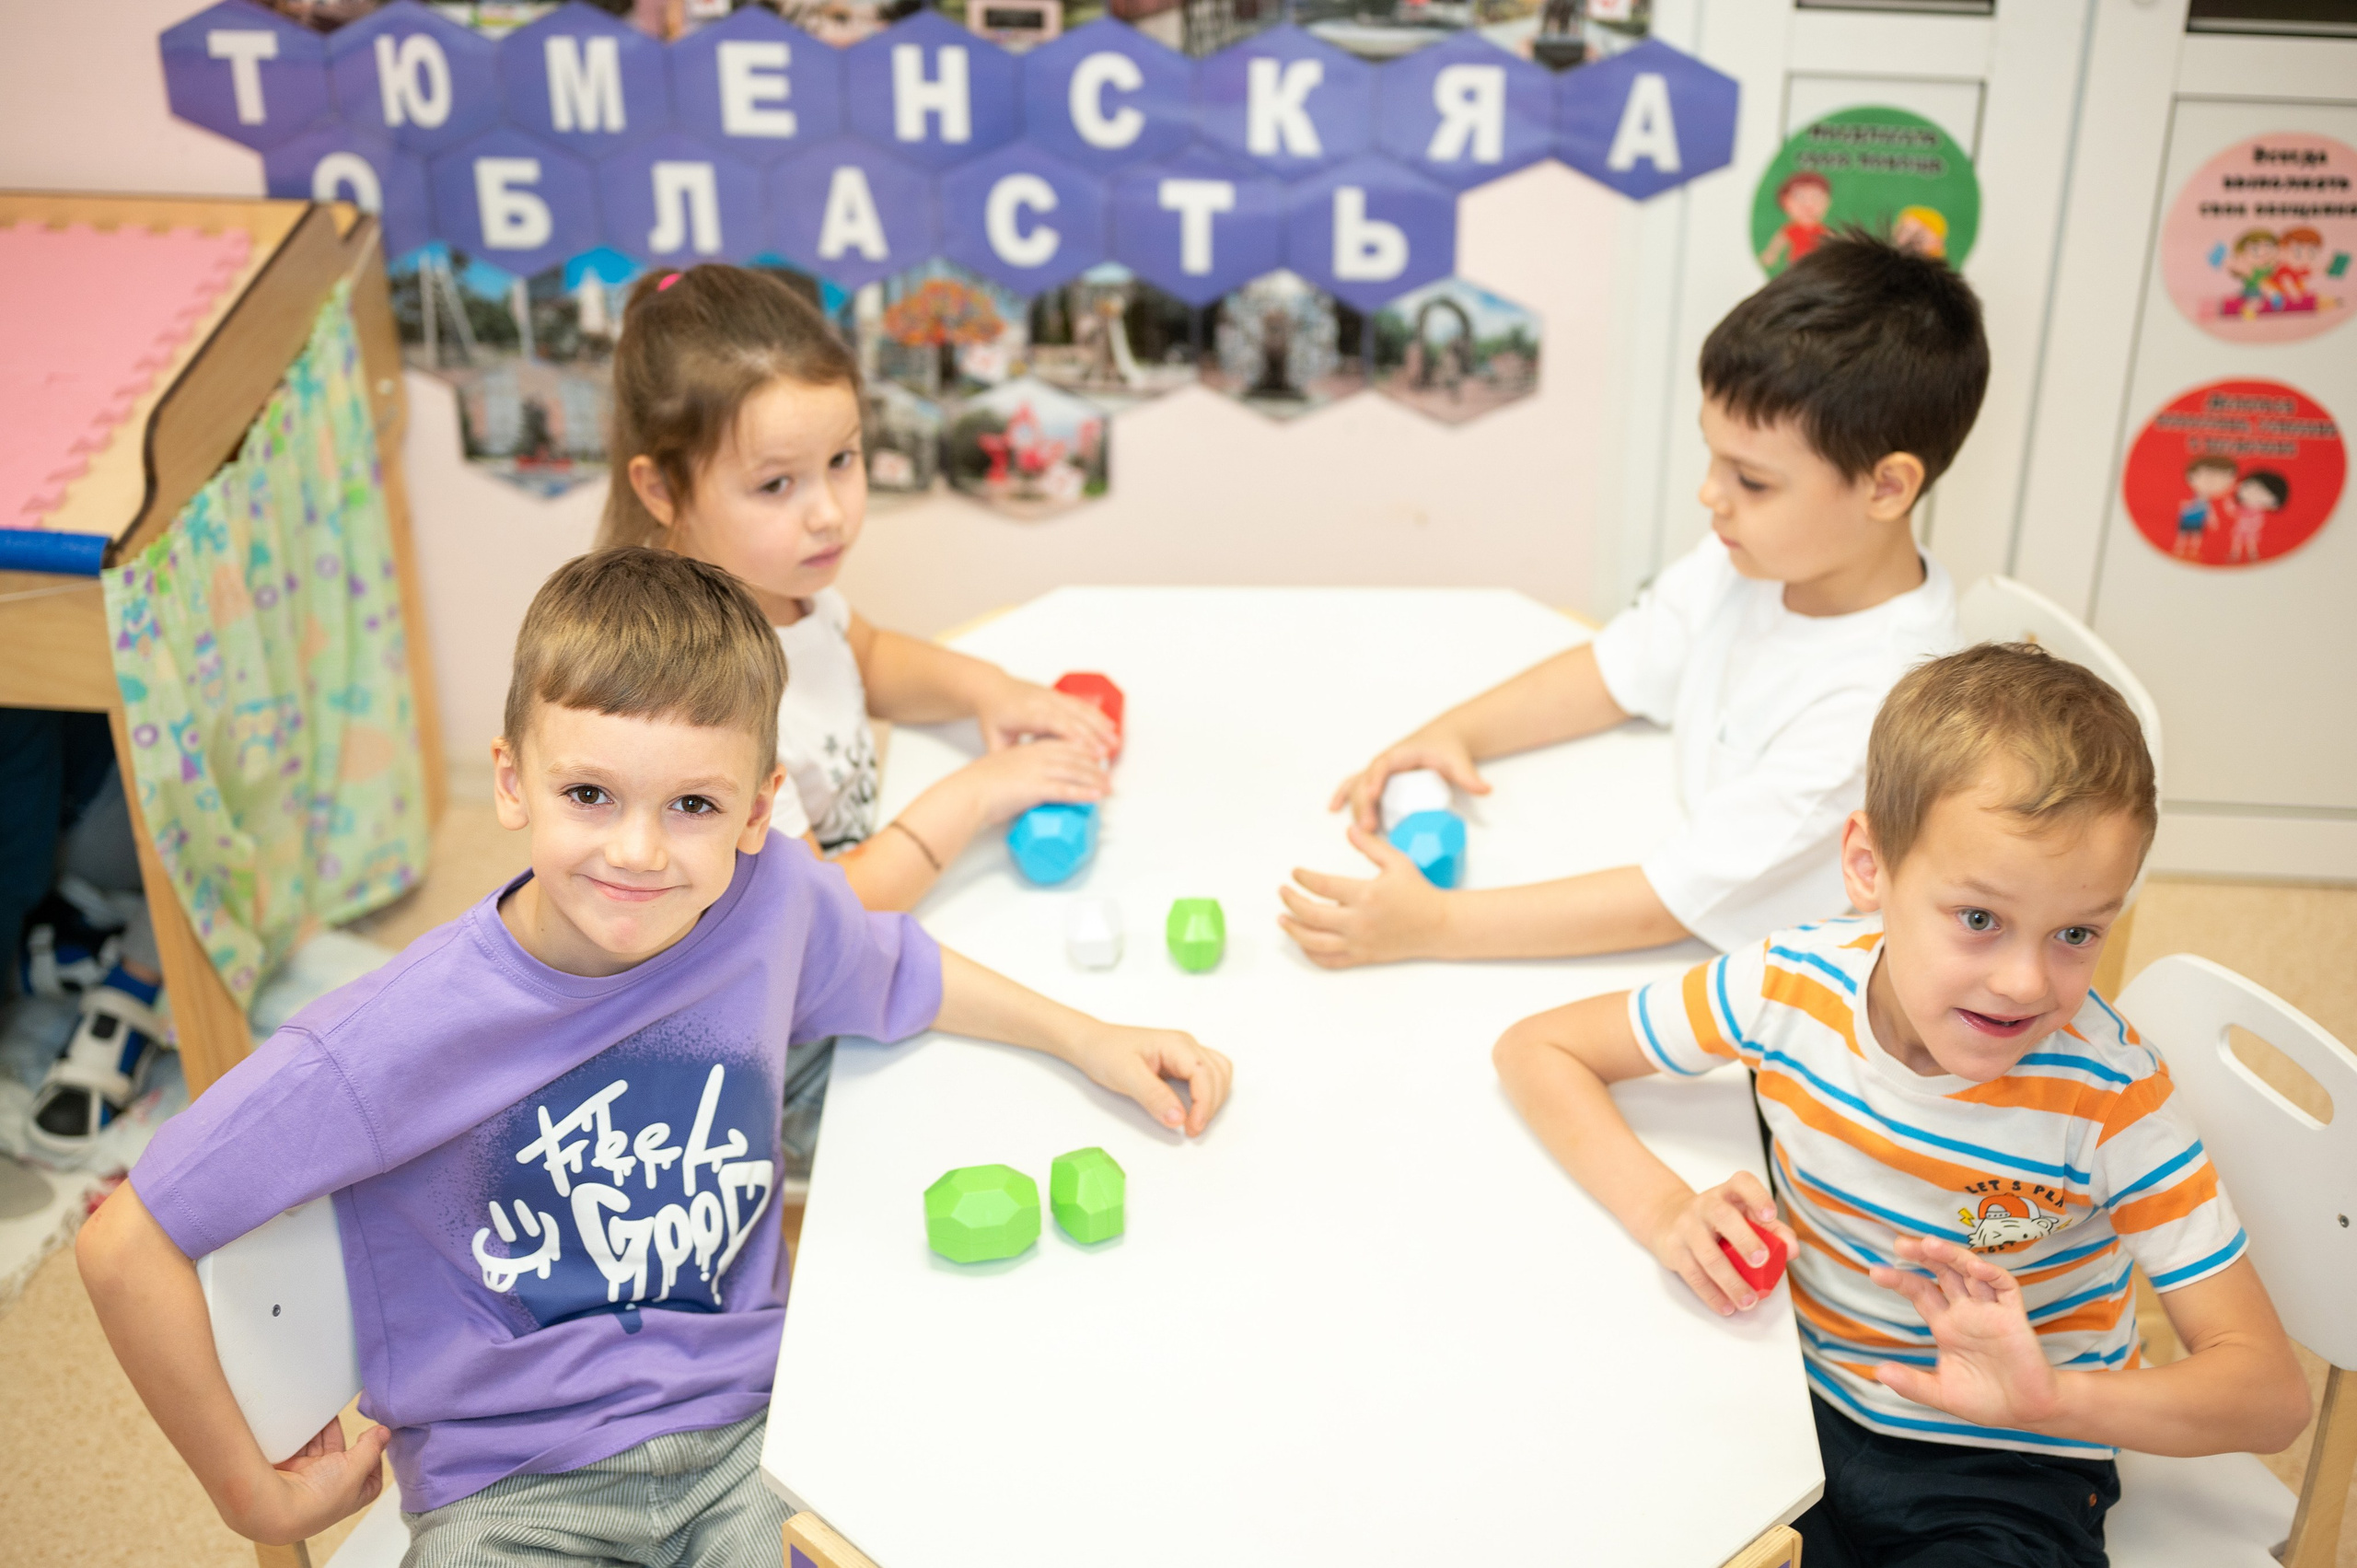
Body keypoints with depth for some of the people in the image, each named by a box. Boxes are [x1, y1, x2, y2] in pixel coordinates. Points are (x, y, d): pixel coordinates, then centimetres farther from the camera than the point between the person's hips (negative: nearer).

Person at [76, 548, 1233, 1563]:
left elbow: (903, 977, 15)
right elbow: (125, 1248, -14)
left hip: (744, 1428, 4)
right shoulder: (405, 1036, -21)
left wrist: (1088, 1041, 14)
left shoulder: (775, 897, -11)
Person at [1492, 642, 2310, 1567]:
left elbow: (2271, 1394, -18)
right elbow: (1537, 1050, -3)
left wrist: (2054, 1399, -37)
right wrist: (1665, 1211, -19)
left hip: (2004, 1487, -2)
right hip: (1807, 1412, 2)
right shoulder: (1793, 987, -15)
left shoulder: (2109, 1100, -22)